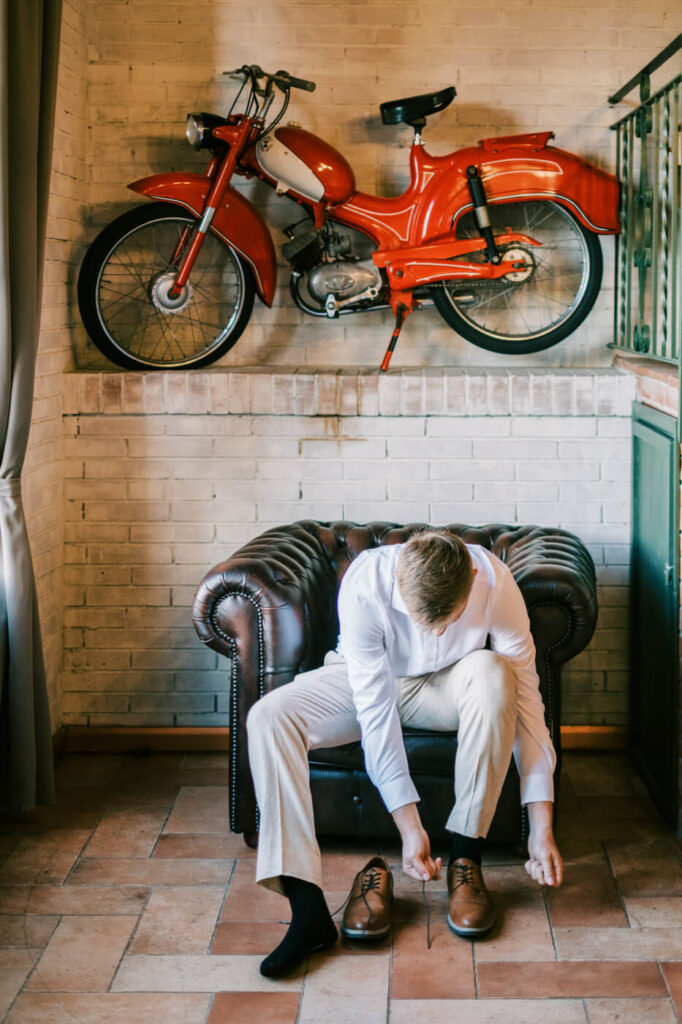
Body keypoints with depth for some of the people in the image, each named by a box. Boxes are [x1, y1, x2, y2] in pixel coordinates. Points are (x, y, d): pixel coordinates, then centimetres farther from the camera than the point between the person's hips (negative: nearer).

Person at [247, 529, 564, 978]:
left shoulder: (495, 582, -29)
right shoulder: (364, 585, -33)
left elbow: (525, 697, -24)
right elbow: (375, 710, -29)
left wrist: (542, 827, -26)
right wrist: (409, 826, -30)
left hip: (449, 687, 0)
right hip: (371, 678, 0)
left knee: (492, 672, -36)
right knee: (269, 717, -27)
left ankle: (465, 861, -22)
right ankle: (309, 911, -31)